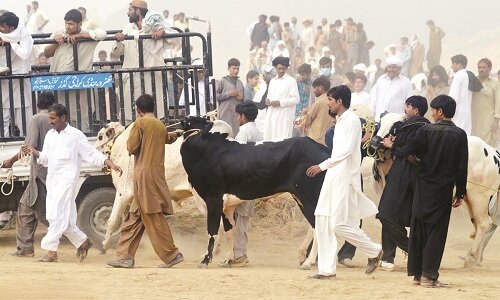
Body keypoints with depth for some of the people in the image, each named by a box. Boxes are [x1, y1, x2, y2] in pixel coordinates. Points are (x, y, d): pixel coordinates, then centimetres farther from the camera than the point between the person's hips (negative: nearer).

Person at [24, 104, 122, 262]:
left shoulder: (76, 135, -3)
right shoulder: (50, 135, 15)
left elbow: (92, 154, -2)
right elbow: (46, 159, 15)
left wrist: (111, 164, -12)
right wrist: (34, 152, -3)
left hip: (67, 178, -7)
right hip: (52, 178, 7)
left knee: (58, 215, -13)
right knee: (59, 216, 8)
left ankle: (51, 250, -13)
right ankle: (82, 241, 23)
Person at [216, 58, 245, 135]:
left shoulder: (240, 82, 12)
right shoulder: (223, 81, 1)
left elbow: (243, 98, 22)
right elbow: (216, 96, -2)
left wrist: (241, 97, 0)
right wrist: (228, 94, -12)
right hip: (226, 113, -4)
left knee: (237, 133, 0)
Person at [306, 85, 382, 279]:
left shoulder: (352, 120, -12)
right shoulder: (340, 121, 16)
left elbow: (346, 150, -20)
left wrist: (323, 166, -20)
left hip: (345, 178, -9)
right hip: (333, 177, 9)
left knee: (339, 225, -10)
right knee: (322, 221, 4)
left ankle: (374, 251, 8)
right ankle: (327, 269, 7)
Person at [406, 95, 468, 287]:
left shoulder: (426, 131, -7)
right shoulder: (459, 135, -4)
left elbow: (411, 151, -6)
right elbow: (462, 167, -3)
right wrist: (460, 193, 3)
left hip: (424, 187, 1)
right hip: (444, 189, -1)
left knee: (418, 229, 11)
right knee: (437, 231, 3)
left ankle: (417, 273, 14)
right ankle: (429, 275, -2)